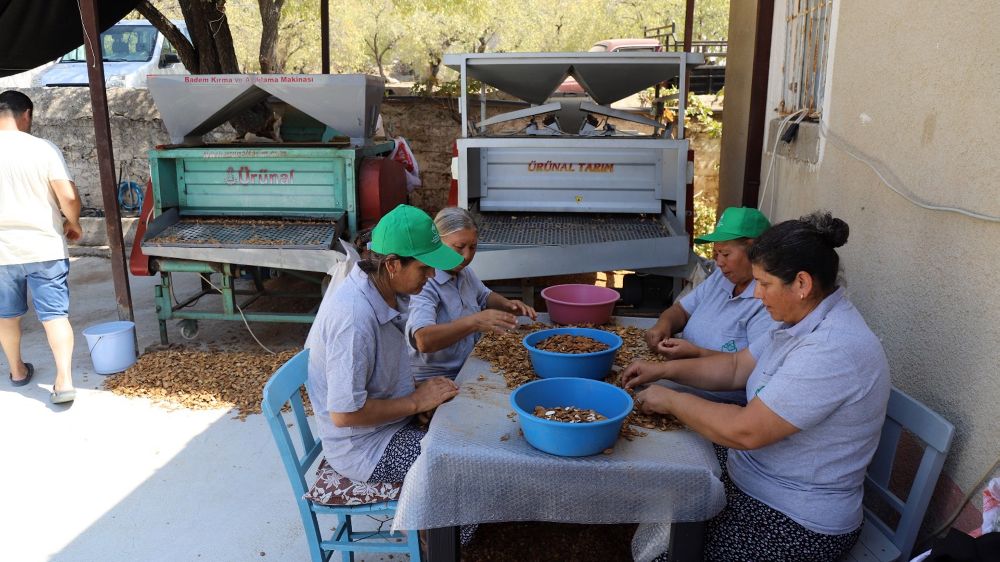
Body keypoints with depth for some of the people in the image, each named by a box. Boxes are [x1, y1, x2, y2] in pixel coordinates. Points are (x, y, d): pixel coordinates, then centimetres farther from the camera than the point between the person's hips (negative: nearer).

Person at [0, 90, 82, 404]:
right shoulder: (44, 149, -10)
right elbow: (68, 197, -16)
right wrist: (73, 224, 3)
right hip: (44, 247, -2)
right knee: (55, 314, 1)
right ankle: (64, 380, -8)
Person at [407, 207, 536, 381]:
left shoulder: (464, 272, 8)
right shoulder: (422, 283, -19)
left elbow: (485, 296, 28)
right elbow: (423, 340, -33)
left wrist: (507, 305, 7)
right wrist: (474, 322, -39)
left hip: (469, 370, 8)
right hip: (434, 381, -8)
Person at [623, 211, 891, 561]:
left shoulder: (833, 350, -30)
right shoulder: (805, 322, 2)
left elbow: (745, 432, -29)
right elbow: (737, 367, 12)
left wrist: (671, 401, -16)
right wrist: (664, 370, 3)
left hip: (798, 524, -9)